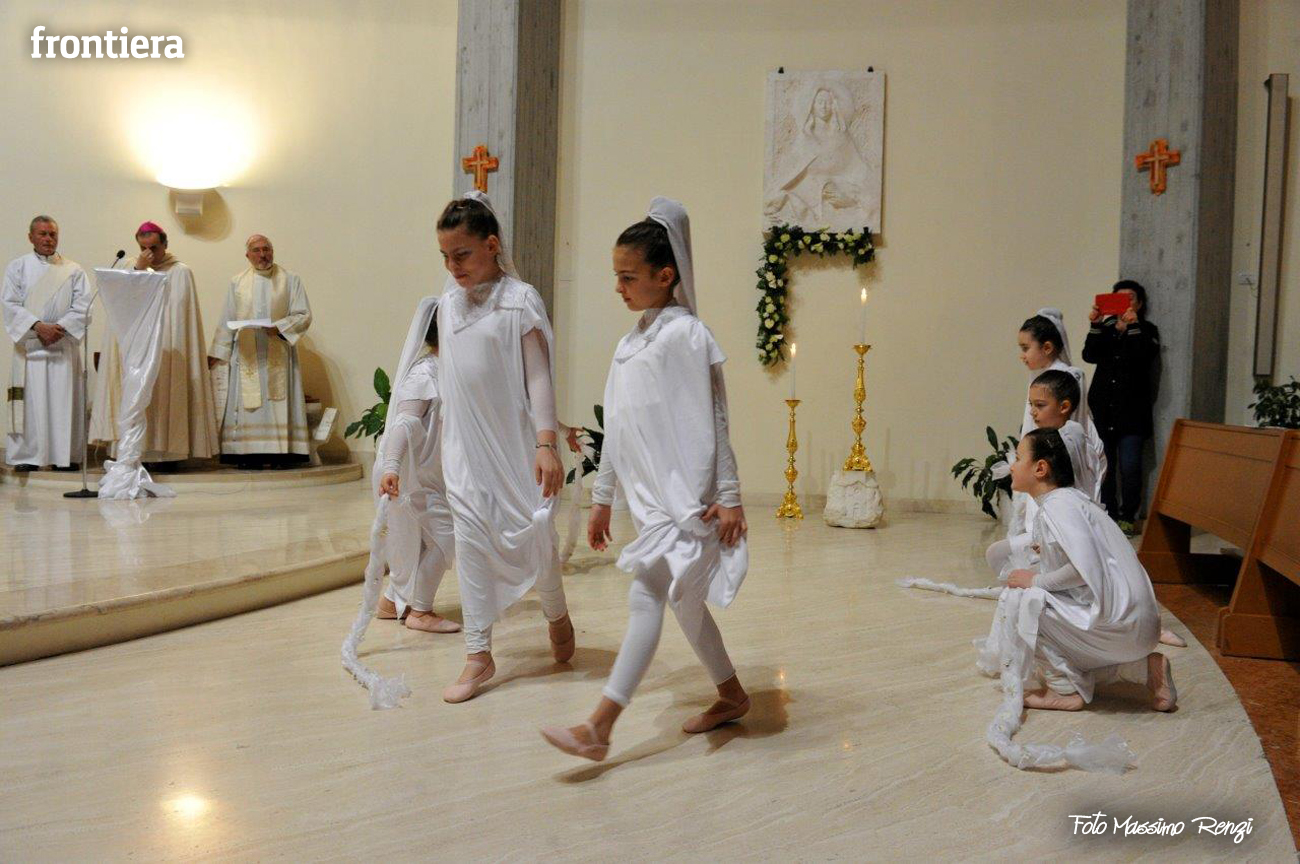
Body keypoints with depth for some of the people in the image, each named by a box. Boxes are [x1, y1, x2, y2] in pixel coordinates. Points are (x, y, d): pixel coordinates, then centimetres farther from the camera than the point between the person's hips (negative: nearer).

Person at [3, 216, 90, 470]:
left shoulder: (74, 270, 11)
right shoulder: (17, 267, 10)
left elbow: (82, 306, 2)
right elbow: (10, 304, 0)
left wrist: (60, 327, -12)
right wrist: (38, 325, -13)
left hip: (64, 345, 1)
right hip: (28, 344, -1)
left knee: (64, 401, -1)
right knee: (30, 401, -4)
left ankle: (65, 455, 4)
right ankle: (26, 456, 1)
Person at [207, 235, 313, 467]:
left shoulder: (291, 280, 6)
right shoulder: (237, 283, 12)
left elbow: (304, 316, 1)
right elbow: (226, 322, 13)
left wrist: (279, 327, -15)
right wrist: (216, 352, 8)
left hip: (278, 356, -2)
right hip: (246, 356, 2)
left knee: (278, 403, -5)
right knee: (248, 405, -3)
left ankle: (280, 454, -5)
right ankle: (247, 454, -3)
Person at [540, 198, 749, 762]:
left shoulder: (684, 335, -10)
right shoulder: (630, 344, 13)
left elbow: (712, 421, -12)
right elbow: (616, 430, 17)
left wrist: (728, 496, -13)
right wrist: (602, 498, 18)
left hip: (685, 498, -8)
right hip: (649, 498, 9)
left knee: (646, 597, -13)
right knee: (683, 603, 15)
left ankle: (598, 729, -15)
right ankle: (732, 696, 32)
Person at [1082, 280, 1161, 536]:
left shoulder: (1147, 330, 6)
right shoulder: (1105, 328, 13)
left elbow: (1144, 359, -13)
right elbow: (1090, 355, -4)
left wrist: (1133, 326, -20)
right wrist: (1095, 326, -15)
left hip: (1132, 412, -3)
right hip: (1103, 410, 3)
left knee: (1130, 467, -8)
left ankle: (1128, 517, 4)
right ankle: (1108, 514, 14)